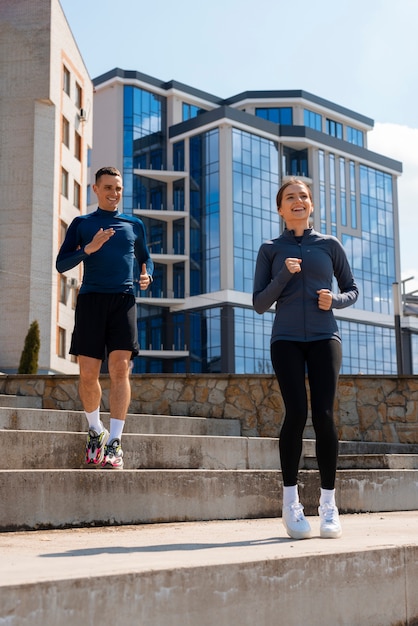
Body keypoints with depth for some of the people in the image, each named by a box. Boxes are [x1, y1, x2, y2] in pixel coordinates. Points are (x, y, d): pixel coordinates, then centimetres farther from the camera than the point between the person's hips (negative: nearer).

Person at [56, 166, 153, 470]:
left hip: (123, 301, 0)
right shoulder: (81, 224, 12)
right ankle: (96, 430, 24)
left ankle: (114, 443, -10)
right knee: (88, 374, -1)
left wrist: (148, 276, 5)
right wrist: (89, 248, -11)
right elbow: (61, 264, 5)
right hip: (91, 300, 0)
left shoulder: (134, 225, 16)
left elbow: (145, 258, 28)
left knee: (120, 369, -12)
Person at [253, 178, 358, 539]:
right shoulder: (271, 250, 11)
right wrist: (284, 275, -9)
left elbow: (352, 290, 18)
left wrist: (334, 300, -4)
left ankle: (328, 503, 1)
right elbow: (260, 304, 6)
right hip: (286, 340, 0)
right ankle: (291, 501, -2)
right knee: (296, 412, -15)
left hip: (324, 337, 1)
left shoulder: (330, 245, 13)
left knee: (323, 415, -10)